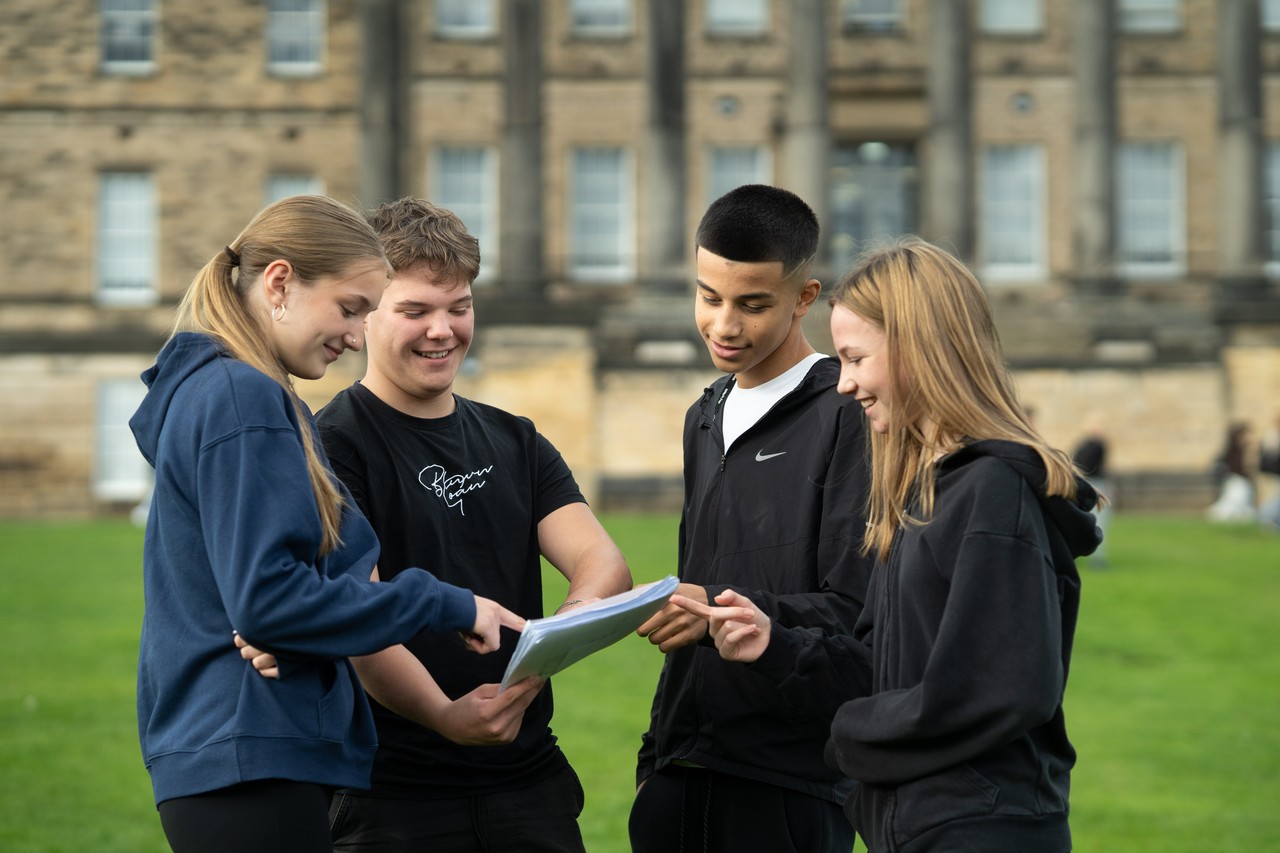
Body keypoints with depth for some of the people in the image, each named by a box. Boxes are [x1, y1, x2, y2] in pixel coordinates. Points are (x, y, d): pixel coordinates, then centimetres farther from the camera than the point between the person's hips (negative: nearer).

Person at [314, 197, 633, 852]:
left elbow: (604, 563, -2)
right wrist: (444, 715, -34)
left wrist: (565, 628, -24)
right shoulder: (335, 446, -7)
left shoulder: (515, 442, 12)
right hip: (393, 796, -5)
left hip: (531, 781, 5)